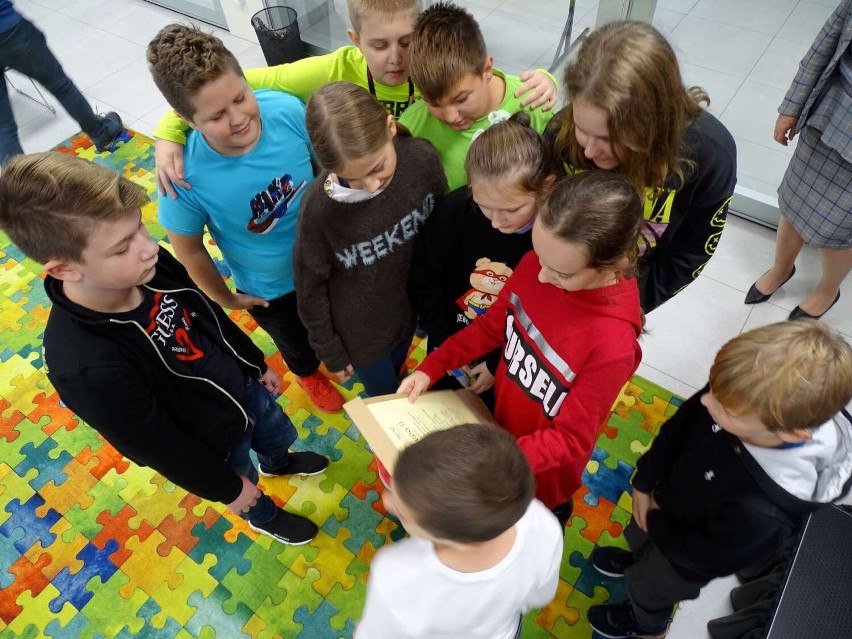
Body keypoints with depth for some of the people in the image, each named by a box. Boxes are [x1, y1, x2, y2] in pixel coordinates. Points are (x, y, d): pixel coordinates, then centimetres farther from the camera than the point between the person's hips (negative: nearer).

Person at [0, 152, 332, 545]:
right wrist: (226, 487, -11)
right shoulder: (88, 368, -41)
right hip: (214, 441, -4)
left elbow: (212, 317, -3)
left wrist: (257, 364, 11)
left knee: (280, 436, 34)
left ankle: (277, 463, 70)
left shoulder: (149, 267, -23)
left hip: (241, 387, 5)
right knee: (247, 494, 28)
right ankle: (264, 516, 63)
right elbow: (157, 446, -25)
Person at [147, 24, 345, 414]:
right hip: (269, 290, -1)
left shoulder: (287, 109, -30)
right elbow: (189, 250, -16)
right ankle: (308, 373, 67)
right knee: (295, 341, 31)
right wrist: (226, 299, -2)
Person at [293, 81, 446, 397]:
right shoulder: (319, 206, -33)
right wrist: (330, 352, -4)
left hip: (412, 306, 3)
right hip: (360, 330, -3)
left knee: (396, 371, 33)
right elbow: (311, 287, -16)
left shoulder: (423, 158, -26)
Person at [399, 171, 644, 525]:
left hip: (543, 463, -4)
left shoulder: (613, 344, -38)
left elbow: (572, 437, -27)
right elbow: (493, 324, -6)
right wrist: (432, 367, -12)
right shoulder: (537, 264, -23)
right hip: (500, 421, 4)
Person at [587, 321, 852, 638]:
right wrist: (644, 483, -9)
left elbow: (707, 557, -26)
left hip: (686, 555, -4)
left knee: (646, 587, 29)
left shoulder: (762, 513, -47)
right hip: (666, 497, 4)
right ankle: (639, 559, 71)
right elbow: (678, 427, -15)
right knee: (637, 535, 35)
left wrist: (655, 522, -11)